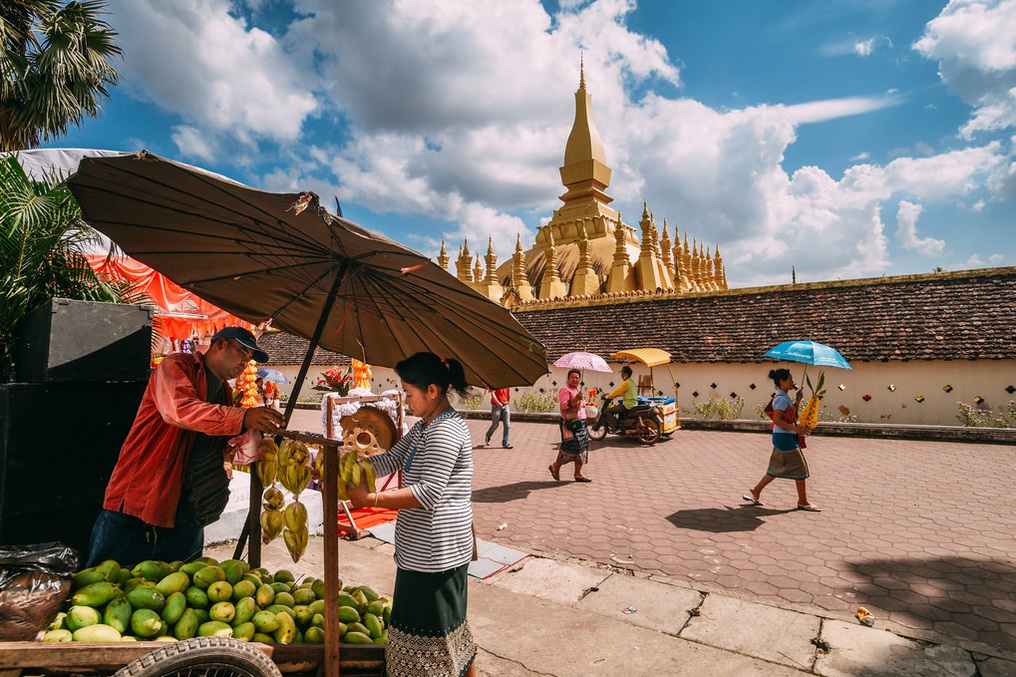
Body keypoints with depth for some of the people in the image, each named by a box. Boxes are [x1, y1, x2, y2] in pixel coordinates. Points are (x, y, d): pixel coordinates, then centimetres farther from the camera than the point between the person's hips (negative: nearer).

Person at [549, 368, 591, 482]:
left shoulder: (578, 391, 20)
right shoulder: (565, 390, -8)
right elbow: (564, 406, -22)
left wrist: (584, 403, 16)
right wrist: (576, 399, -29)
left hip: (580, 423, 9)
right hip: (570, 423, -9)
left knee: (582, 446, 7)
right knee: (572, 445, -12)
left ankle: (578, 474, 14)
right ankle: (555, 466, 6)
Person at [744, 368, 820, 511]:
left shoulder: (784, 397, 14)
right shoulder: (782, 399, -16)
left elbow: (792, 415, 20)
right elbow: (776, 420, -22)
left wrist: (798, 400, 11)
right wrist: (797, 429, -23)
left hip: (786, 437, 10)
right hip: (784, 437, -10)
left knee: (777, 469, 14)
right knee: (800, 467, 1)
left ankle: (755, 492, 17)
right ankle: (803, 502, 13)